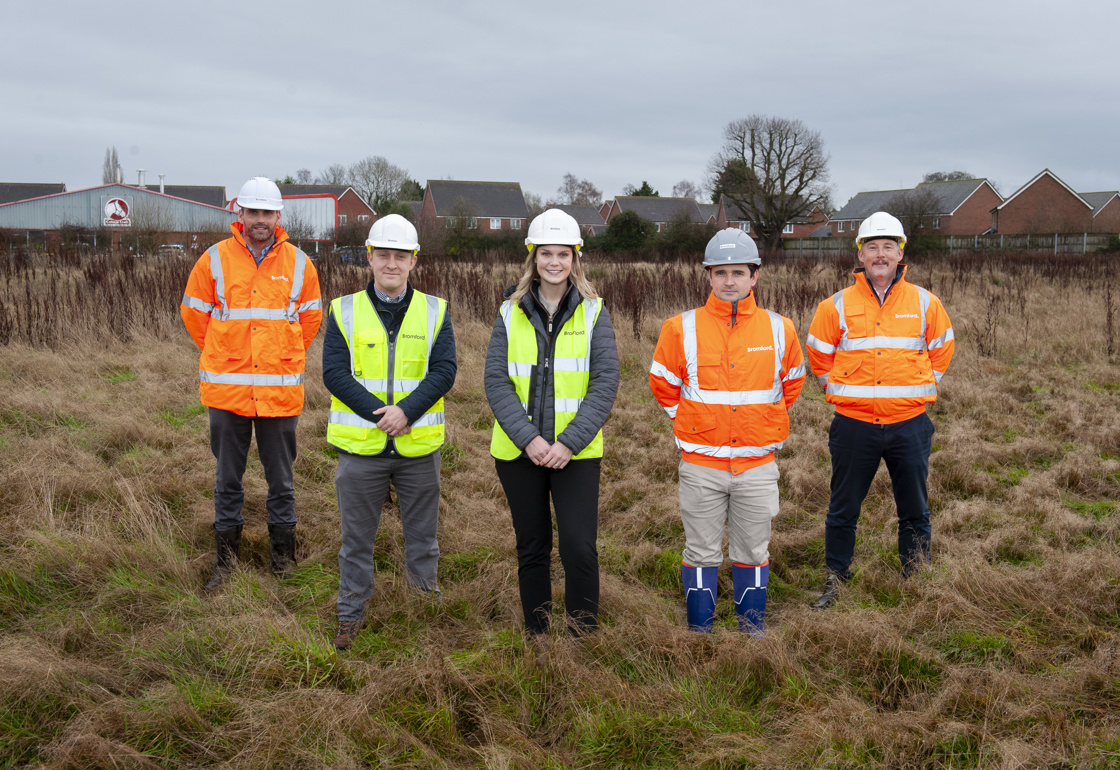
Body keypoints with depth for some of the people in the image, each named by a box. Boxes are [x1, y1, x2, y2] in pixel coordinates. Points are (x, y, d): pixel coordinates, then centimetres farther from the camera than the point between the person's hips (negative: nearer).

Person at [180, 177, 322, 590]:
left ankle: (283, 556, 23)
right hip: (227, 387, 0)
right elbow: (193, 312, 9)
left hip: (281, 390, 1)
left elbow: (311, 316, 15)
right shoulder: (214, 260, -1)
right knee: (228, 477, 9)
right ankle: (226, 558, 21)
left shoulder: (297, 263, 3)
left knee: (281, 478, 9)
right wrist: (224, 356, 11)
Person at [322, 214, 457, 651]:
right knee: (357, 538, 10)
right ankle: (351, 613, 26)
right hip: (360, 446, -1)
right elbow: (334, 373, -7)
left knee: (422, 534, 14)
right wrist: (376, 412, -19)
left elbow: (444, 371, -6)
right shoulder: (344, 312, 1)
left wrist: (406, 410, -20)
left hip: (419, 446, 1)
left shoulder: (435, 311, 3)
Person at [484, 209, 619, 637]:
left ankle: (584, 638, 9)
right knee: (531, 550, 11)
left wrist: (569, 442, -15)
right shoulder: (511, 314, 4)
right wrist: (528, 439, -15)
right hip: (518, 452, 2)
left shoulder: (593, 313, 1)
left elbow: (605, 383, -6)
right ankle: (536, 636, 25)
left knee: (580, 550, -8)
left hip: (576, 452, -1)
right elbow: (496, 381, -3)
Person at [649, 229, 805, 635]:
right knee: (701, 551, 7)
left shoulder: (778, 329, 1)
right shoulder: (682, 328, -4)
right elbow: (662, 383, 9)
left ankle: (753, 625, 28)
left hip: (758, 464, 1)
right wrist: (687, 420, 7)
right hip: (701, 464, -1)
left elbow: (792, 381, 18)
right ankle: (699, 629, 21)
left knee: (753, 550, 12)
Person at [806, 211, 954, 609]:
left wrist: (916, 390, 10)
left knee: (915, 512, 11)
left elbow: (940, 352, 17)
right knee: (843, 511, 8)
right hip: (853, 424, -1)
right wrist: (845, 391, 7)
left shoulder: (925, 304, 3)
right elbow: (819, 356, 11)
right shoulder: (837, 305, 0)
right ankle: (835, 581, 24)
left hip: (909, 424, 1)